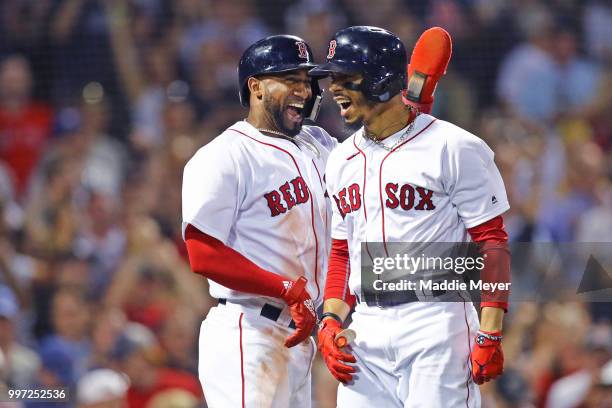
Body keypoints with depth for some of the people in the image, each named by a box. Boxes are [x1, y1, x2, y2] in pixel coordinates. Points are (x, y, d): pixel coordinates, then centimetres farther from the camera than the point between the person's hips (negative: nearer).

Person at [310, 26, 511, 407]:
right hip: (366, 329, 6)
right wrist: (331, 321, 6)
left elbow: (491, 243, -8)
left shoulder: (454, 149, -6)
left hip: (436, 323, -6)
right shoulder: (342, 160, 15)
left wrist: (490, 335, -15)